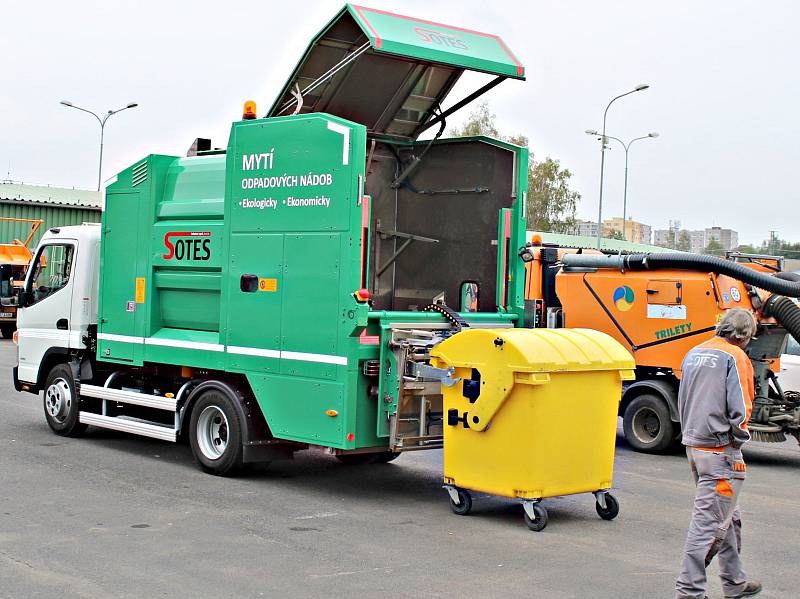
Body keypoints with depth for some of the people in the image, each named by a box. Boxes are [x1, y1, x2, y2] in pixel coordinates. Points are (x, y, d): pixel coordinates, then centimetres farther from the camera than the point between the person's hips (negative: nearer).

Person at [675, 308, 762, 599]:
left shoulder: (694, 354, 13)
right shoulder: (736, 357, -12)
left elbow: (682, 402, 17)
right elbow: (741, 409, -16)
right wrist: (737, 435, 0)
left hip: (693, 444, 8)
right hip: (720, 450, -8)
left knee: (728, 517, 20)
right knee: (709, 520, -4)